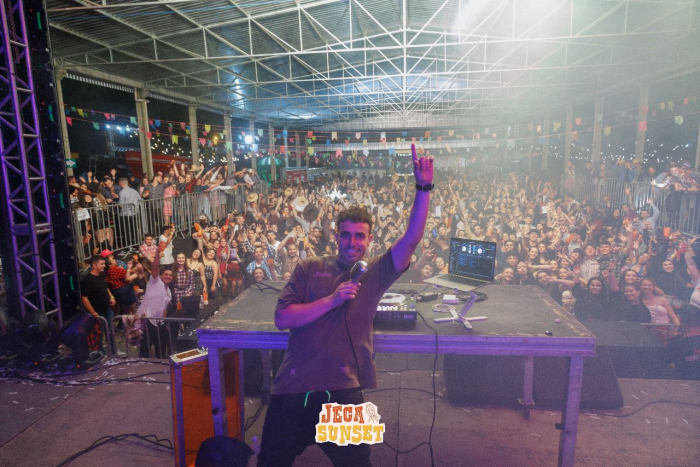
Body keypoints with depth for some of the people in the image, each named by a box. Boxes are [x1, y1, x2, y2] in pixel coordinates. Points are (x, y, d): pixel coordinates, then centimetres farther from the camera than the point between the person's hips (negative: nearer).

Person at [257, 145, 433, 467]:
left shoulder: (374, 274, 6)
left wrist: (423, 188, -16)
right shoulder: (308, 269, 6)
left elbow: (412, 239, -6)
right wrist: (332, 299, -13)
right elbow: (281, 319, -3)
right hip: (294, 385, 1)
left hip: (342, 388, -1)